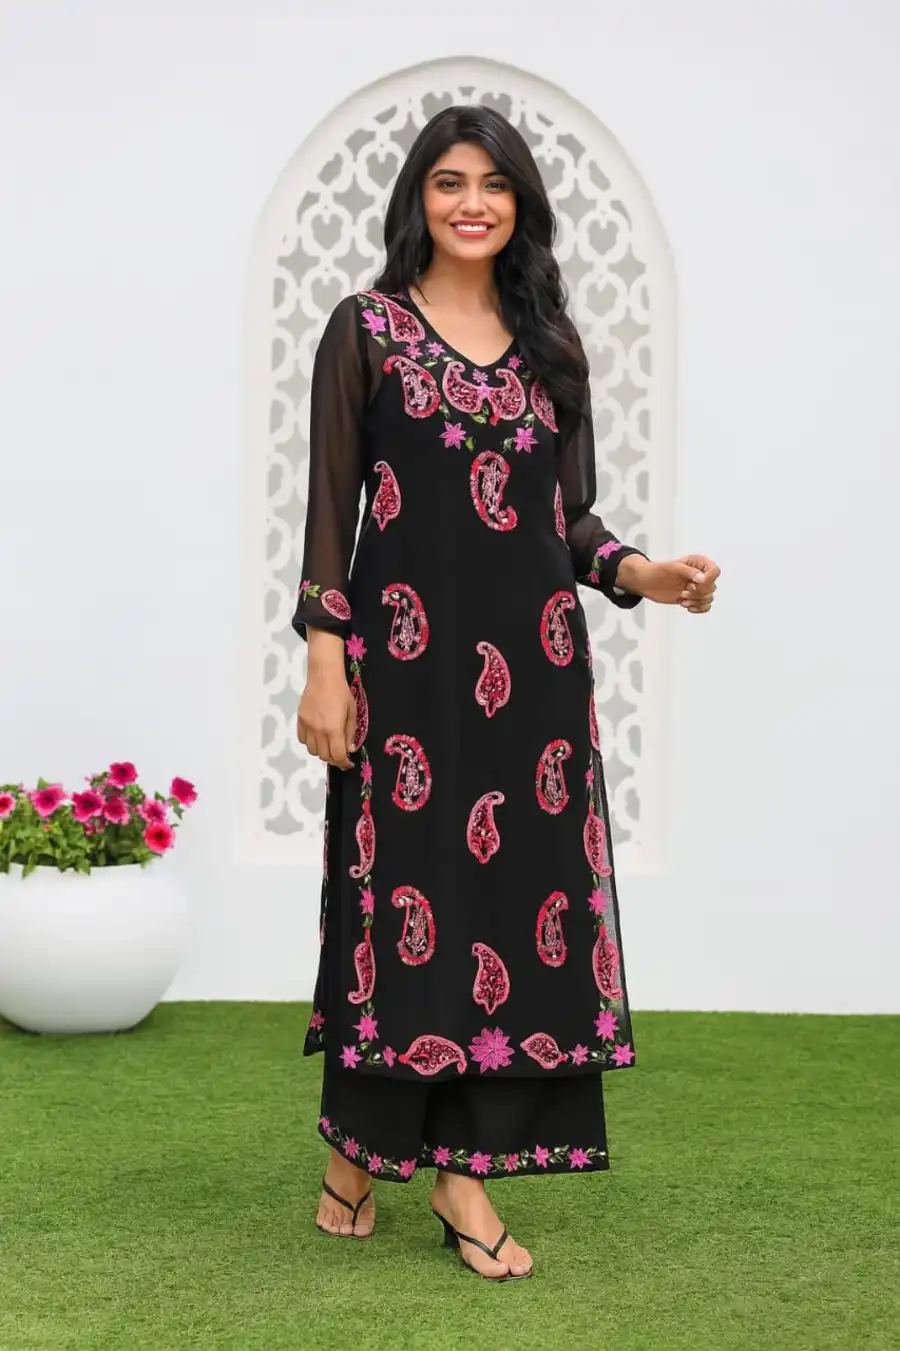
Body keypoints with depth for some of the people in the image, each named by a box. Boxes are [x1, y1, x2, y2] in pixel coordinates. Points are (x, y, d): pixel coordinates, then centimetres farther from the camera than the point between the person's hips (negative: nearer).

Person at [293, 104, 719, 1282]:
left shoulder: (548, 343, 13)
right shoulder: (366, 329, 2)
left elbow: (570, 514, 14)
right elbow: (330, 506, -2)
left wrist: (639, 574, -6)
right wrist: (324, 661, -9)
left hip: (532, 661, 4)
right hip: (407, 654, -4)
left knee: (519, 886, 1)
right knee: (402, 890, -1)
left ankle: (466, 1167, 9)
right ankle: (357, 1146, 17)